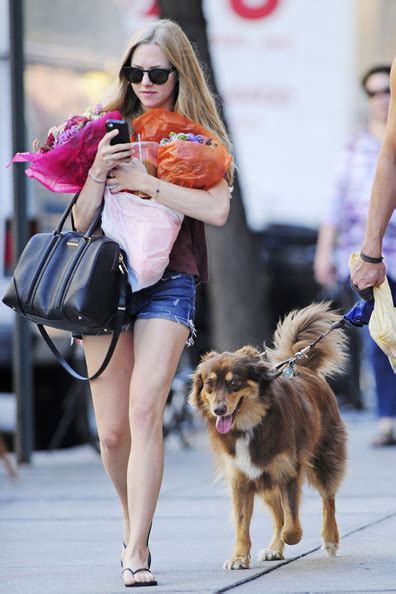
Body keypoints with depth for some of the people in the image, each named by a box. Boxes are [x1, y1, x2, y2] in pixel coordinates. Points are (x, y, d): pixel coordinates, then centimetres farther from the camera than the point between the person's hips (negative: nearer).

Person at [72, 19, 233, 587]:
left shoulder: (199, 135, 6)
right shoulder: (109, 128, 10)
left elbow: (216, 209, -11)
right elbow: (81, 221, 6)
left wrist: (146, 181, -13)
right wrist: (98, 172, -11)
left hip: (169, 282, -2)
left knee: (145, 413, -18)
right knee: (112, 431, 3)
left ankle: (136, 552, -18)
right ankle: (134, 526, 29)